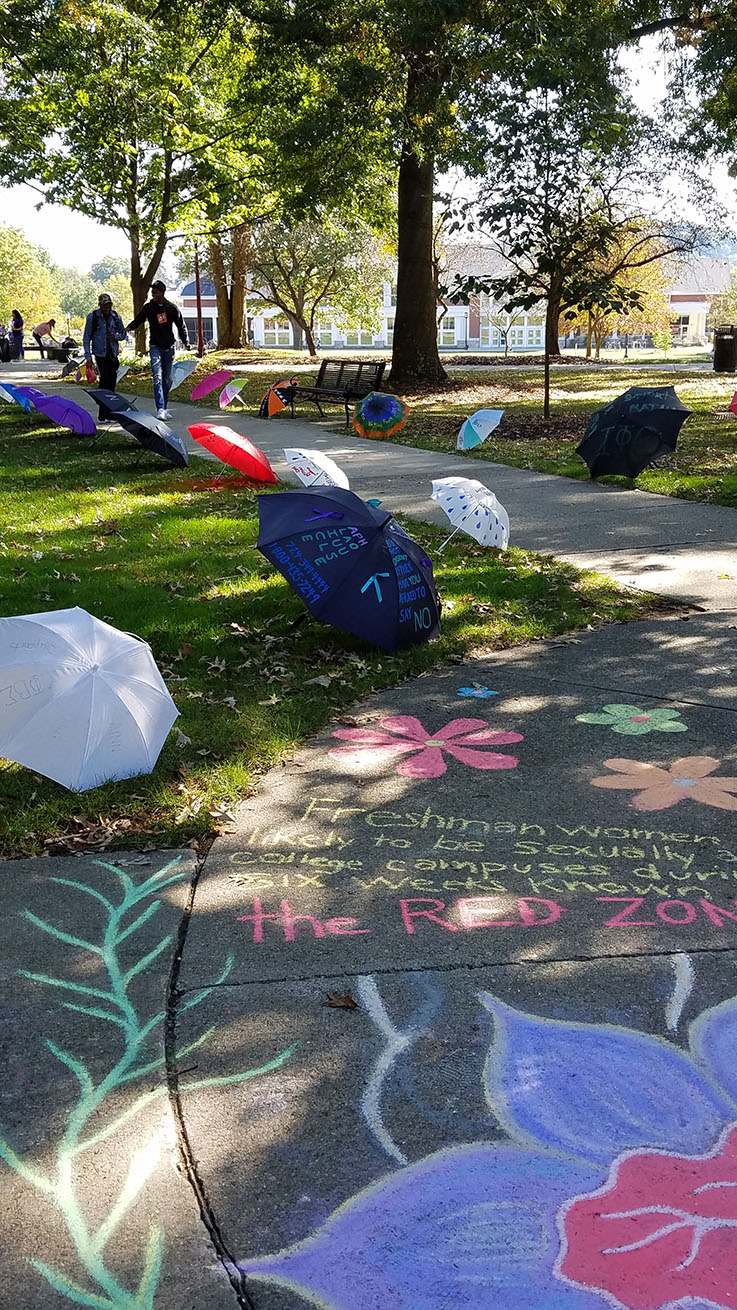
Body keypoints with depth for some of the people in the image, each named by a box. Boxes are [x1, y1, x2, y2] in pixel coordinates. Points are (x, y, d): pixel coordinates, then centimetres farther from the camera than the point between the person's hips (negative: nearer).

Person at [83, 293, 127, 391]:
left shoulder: (116, 316, 7)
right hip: (100, 353, -4)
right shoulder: (92, 317, -3)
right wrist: (88, 356, -6)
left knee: (113, 379, 5)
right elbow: (86, 338, 0)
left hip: (113, 353, 4)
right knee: (105, 379, -15)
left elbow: (123, 334, 17)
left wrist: (115, 336, -7)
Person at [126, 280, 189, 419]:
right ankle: (160, 409, -22)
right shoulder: (148, 307, 1)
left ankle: (164, 408, 18)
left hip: (169, 347, 2)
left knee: (167, 380, 8)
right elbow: (137, 321, 6)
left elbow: (181, 326, 9)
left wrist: (186, 343, 4)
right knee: (157, 378, -15)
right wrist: (128, 328, -14)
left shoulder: (172, 308, 2)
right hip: (155, 347, -2)